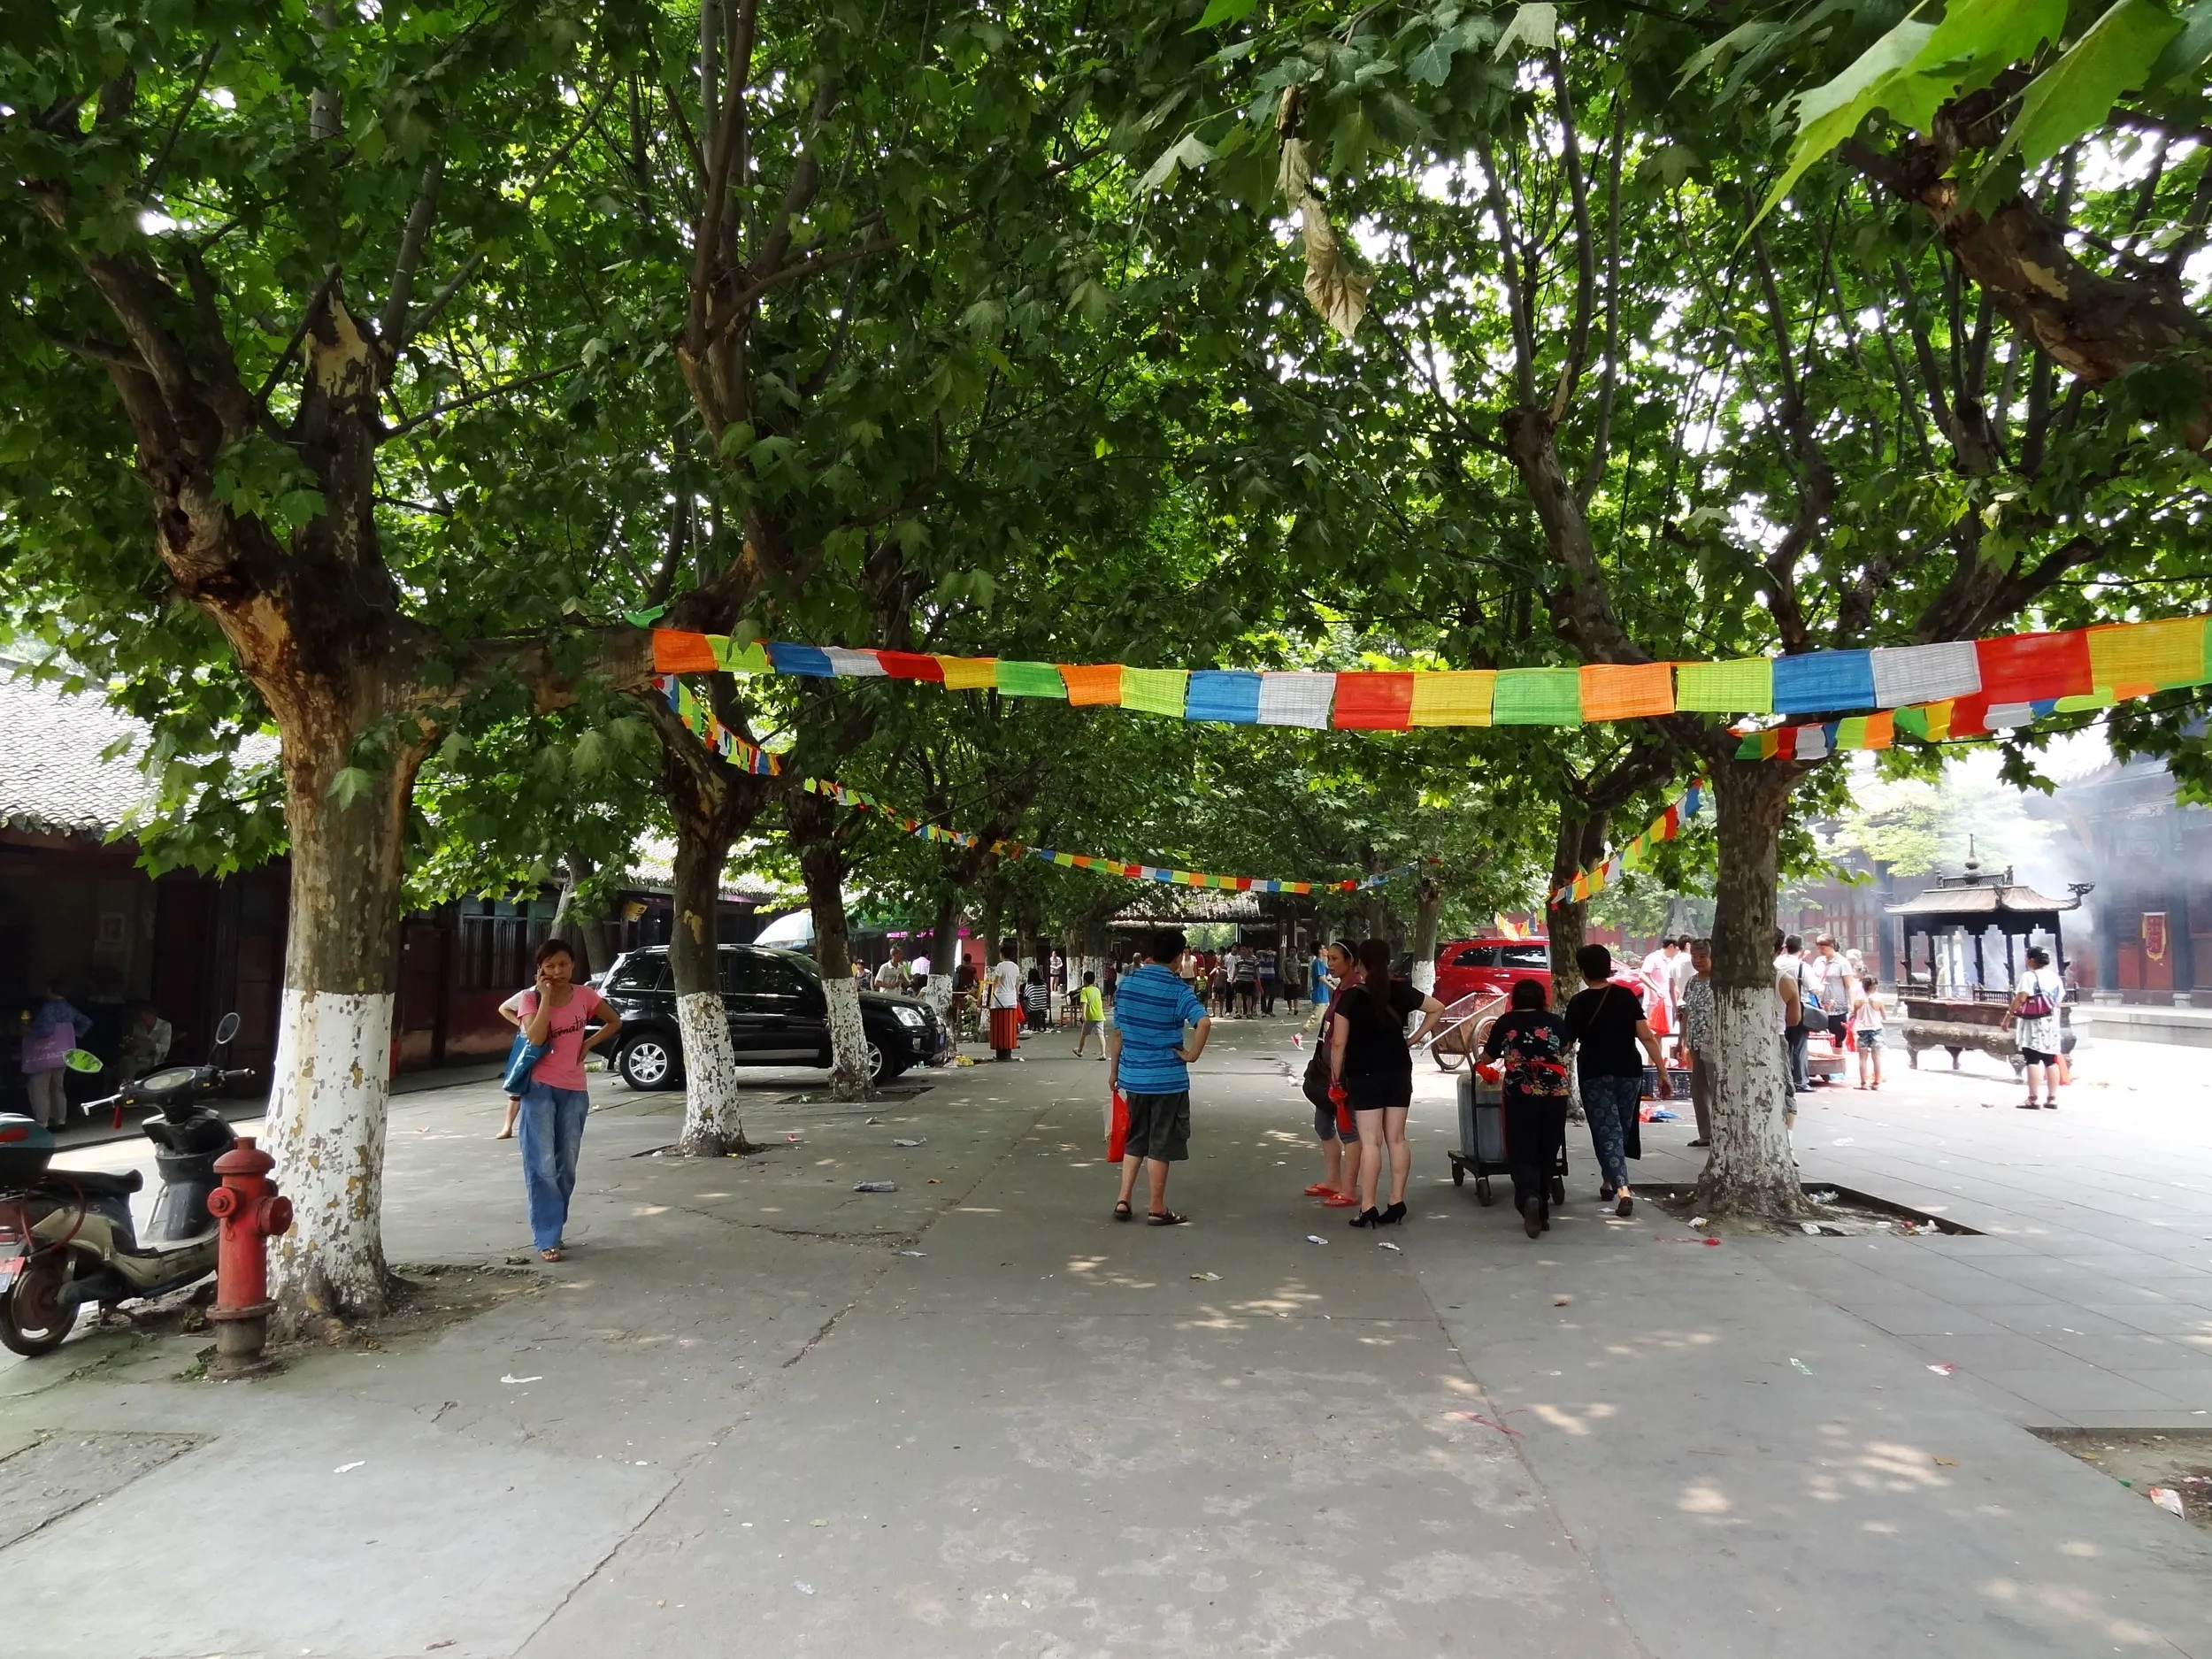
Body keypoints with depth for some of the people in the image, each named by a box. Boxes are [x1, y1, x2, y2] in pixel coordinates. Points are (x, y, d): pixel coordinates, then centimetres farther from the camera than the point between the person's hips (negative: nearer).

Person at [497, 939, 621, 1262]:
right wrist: (545, 996, -20)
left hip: (574, 1090, 3)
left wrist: (589, 1044, 0)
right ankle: (547, 1238, -7)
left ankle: (553, 1229, 23)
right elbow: (535, 1037, -22)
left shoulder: (584, 995, 0)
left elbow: (614, 1022, 13)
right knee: (543, 1165, -8)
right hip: (540, 1088, -3)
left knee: (566, 1166, 9)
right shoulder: (531, 998, -6)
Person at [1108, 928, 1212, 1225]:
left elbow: (1117, 1031, 7)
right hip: (1167, 1078, -4)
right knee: (1160, 1145, 6)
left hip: (1133, 1075, 5)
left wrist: (1114, 1069, 16)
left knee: (1135, 1140, 19)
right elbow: (1204, 1022, -28)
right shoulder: (1178, 989, -12)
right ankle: (1156, 1209, 14)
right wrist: (1192, 1054, -14)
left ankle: (1123, 1201, 17)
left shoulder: (1127, 982, 2)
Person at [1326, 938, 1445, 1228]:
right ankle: (1397, 1203, 12)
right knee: (1397, 1139, 9)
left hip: (1364, 1075, -4)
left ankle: (1367, 1208, -3)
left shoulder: (1351, 997, -11)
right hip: (1398, 1072, 4)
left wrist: (1336, 1077, -2)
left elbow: (1338, 1043, -12)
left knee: (1370, 1141, -3)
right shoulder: (1400, 991, 2)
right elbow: (1438, 1008, 12)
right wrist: (1414, 1039, 13)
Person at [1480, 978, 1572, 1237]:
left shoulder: (1506, 1023, 4)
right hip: (1555, 1094, 2)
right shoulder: (1555, 1022, 9)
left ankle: (1528, 1197, -25)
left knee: (1521, 1152, 2)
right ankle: (1542, 1210, 19)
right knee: (1547, 1153, 15)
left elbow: (1487, 1057, 16)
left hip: (1521, 1094, -2)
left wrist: (1486, 1045, 39)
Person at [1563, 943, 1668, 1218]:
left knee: (1606, 1132, -3)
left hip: (1595, 1075, -3)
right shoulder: (1626, 996, -1)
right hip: (1629, 1072, 3)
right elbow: (1647, 1037, -6)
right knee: (1621, 1130, 19)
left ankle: (1622, 1189, -19)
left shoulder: (1578, 1003, -7)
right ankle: (1609, 1182, 31)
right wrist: (1662, 1072, -2)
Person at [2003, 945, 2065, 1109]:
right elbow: (2058, 1000, 11)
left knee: (2032, 1060, -6)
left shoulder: (2029, 976, -13)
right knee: (2051, 1060, 9)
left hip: (2033, 1024, -7)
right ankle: (2052, 1098, 11)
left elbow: (2020, 999, -18)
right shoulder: (2056, 978, 10)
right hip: (2051, 1024, 7)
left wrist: (2008, 1016, -12)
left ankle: (2033, 1099, -8)